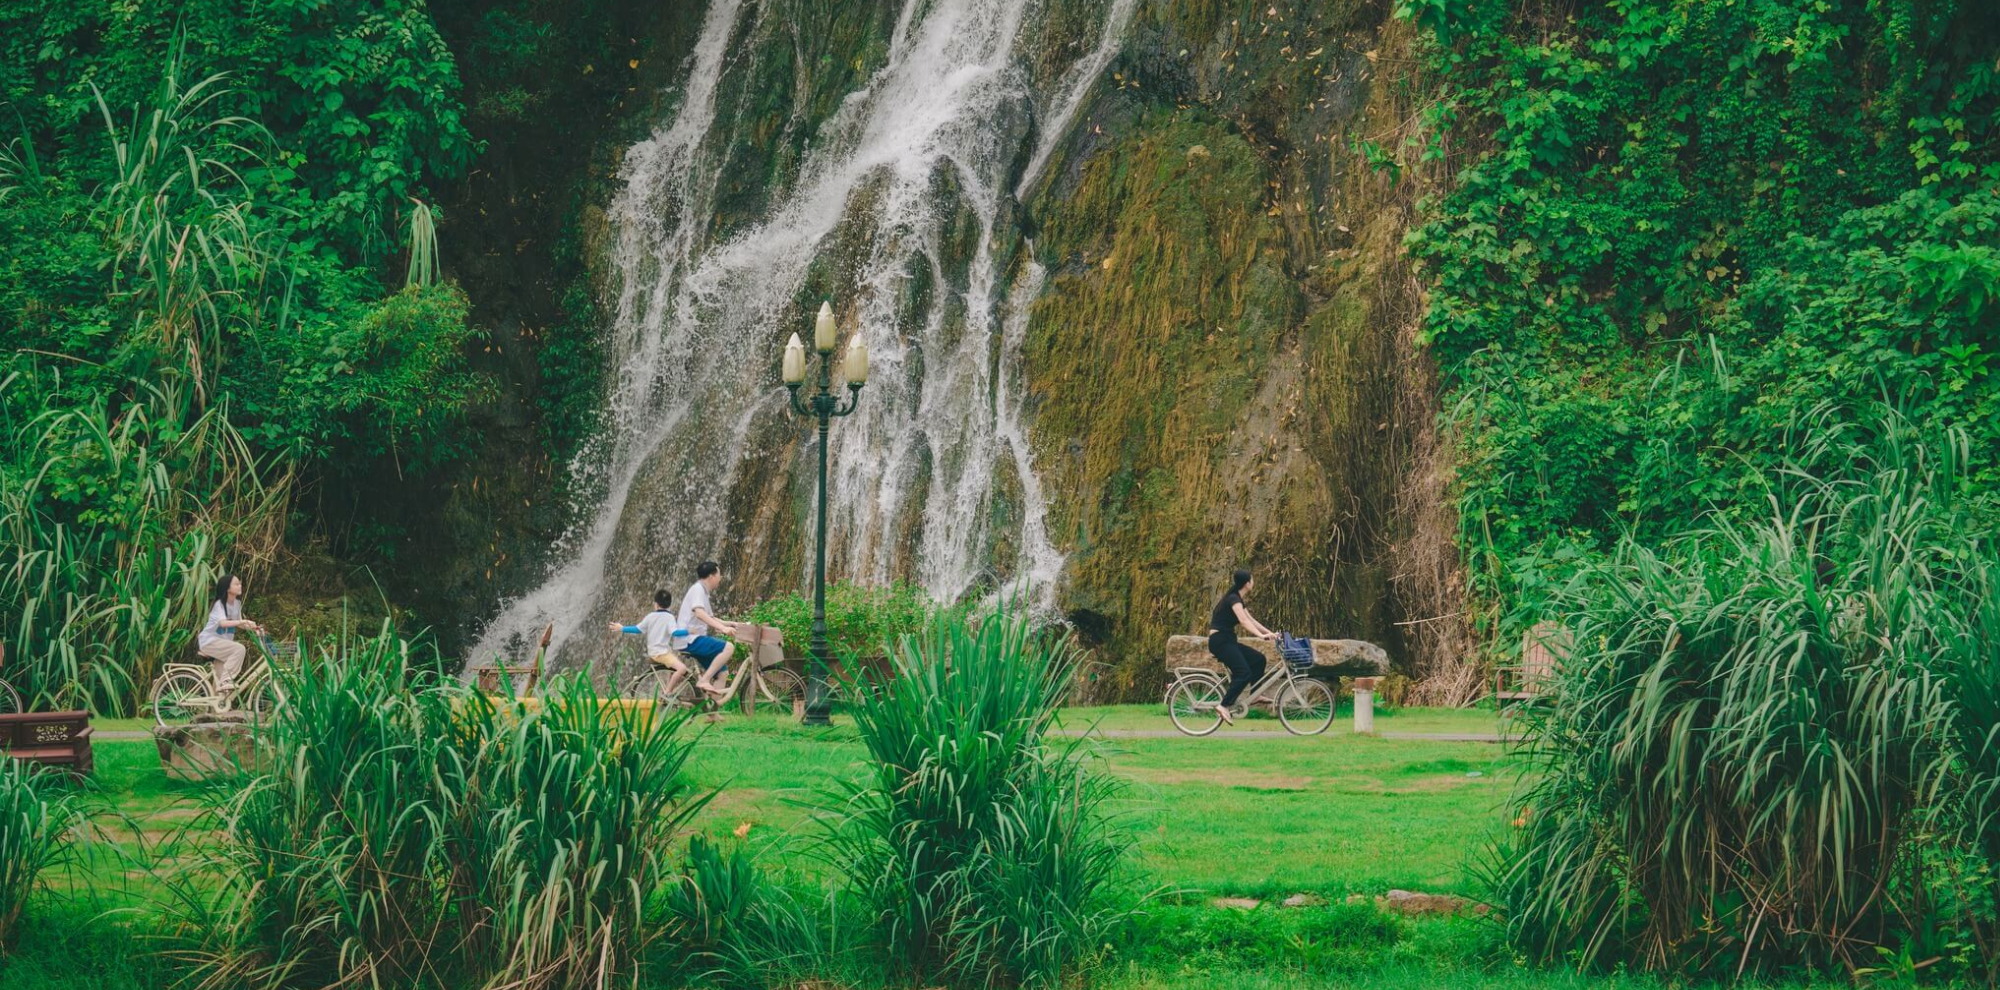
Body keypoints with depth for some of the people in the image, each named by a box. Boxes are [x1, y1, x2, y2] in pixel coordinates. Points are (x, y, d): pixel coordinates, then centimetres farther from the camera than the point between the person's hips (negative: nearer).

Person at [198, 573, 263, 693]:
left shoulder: (237, 603, 4)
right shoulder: (219, 604, -18)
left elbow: (238, 624, 11)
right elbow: (223, 623, -35)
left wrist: (253, 628, -6)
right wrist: (243, 621, -45)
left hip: (223, 641, 8)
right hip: (210, 641, -8)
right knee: (239, 649, -30)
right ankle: (227, 679, -27)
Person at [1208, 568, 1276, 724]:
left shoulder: (1237, 599, 16)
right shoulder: (1233, 599, -15)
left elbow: (1251, 620, 19)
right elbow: (1244, 620, -29)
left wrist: (1269, 632, 11)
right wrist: (1261, 635, -39)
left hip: (1227, 641, 10)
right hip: (1219, 641, -10)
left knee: (1258, 659, 6)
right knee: (1244, 673, -21)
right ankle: (1224, 706, -25)